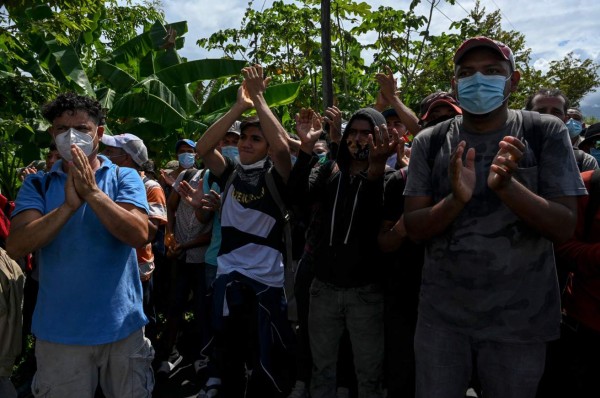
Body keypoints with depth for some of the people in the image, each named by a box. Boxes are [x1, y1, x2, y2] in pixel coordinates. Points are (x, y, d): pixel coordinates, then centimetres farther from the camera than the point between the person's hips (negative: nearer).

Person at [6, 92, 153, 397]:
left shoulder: (124, 178, -3)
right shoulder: (37, 185, 1)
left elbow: (139, 235, -16)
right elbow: (15, 247, -12)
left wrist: (92, 192, -23)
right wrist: (69, 206, -24)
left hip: (122, 325, 0)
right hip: (58, 330, 1)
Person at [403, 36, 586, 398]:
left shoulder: (546, 133, -5)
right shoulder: (429, 143, -2)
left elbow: (565, 228, -10)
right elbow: (414, 228, -6)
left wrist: (507, 185, -27)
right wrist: (456, 199, -26)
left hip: (519, 320, 0)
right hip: (441, 316, 1)